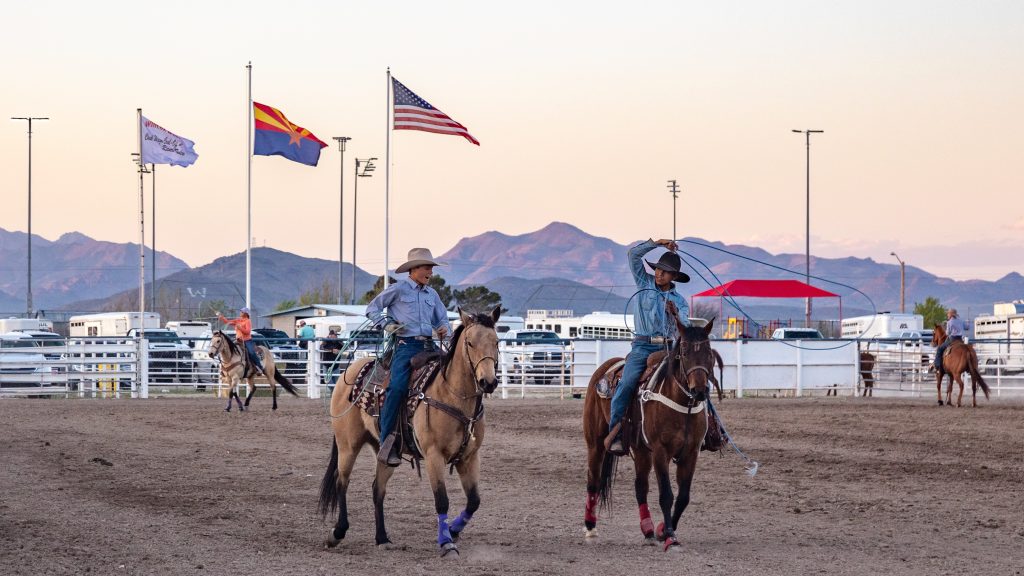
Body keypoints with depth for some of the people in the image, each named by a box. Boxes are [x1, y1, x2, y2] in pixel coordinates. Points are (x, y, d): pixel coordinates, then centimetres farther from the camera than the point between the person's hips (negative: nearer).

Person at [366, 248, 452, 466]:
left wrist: (444, 328, 3)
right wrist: (386, 324, -5)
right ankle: (387, 442, -22)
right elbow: (372, 308, 11)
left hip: (428, 345, 5)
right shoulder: (398, 289, 5)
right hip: (406, 344, -5)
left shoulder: (432, 294, 19)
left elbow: (442, 319, 27)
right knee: (398, 387, -26)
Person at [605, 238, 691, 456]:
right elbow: (634, 254, 4)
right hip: (642, 346, -2)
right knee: (627, 383, -25)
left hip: (667, 348, 2)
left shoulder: (679, 301, 14)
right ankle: (614, 433, -25)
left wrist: (676, 314, -18)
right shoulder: (645, 283, 12)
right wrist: (658, 243, -1)